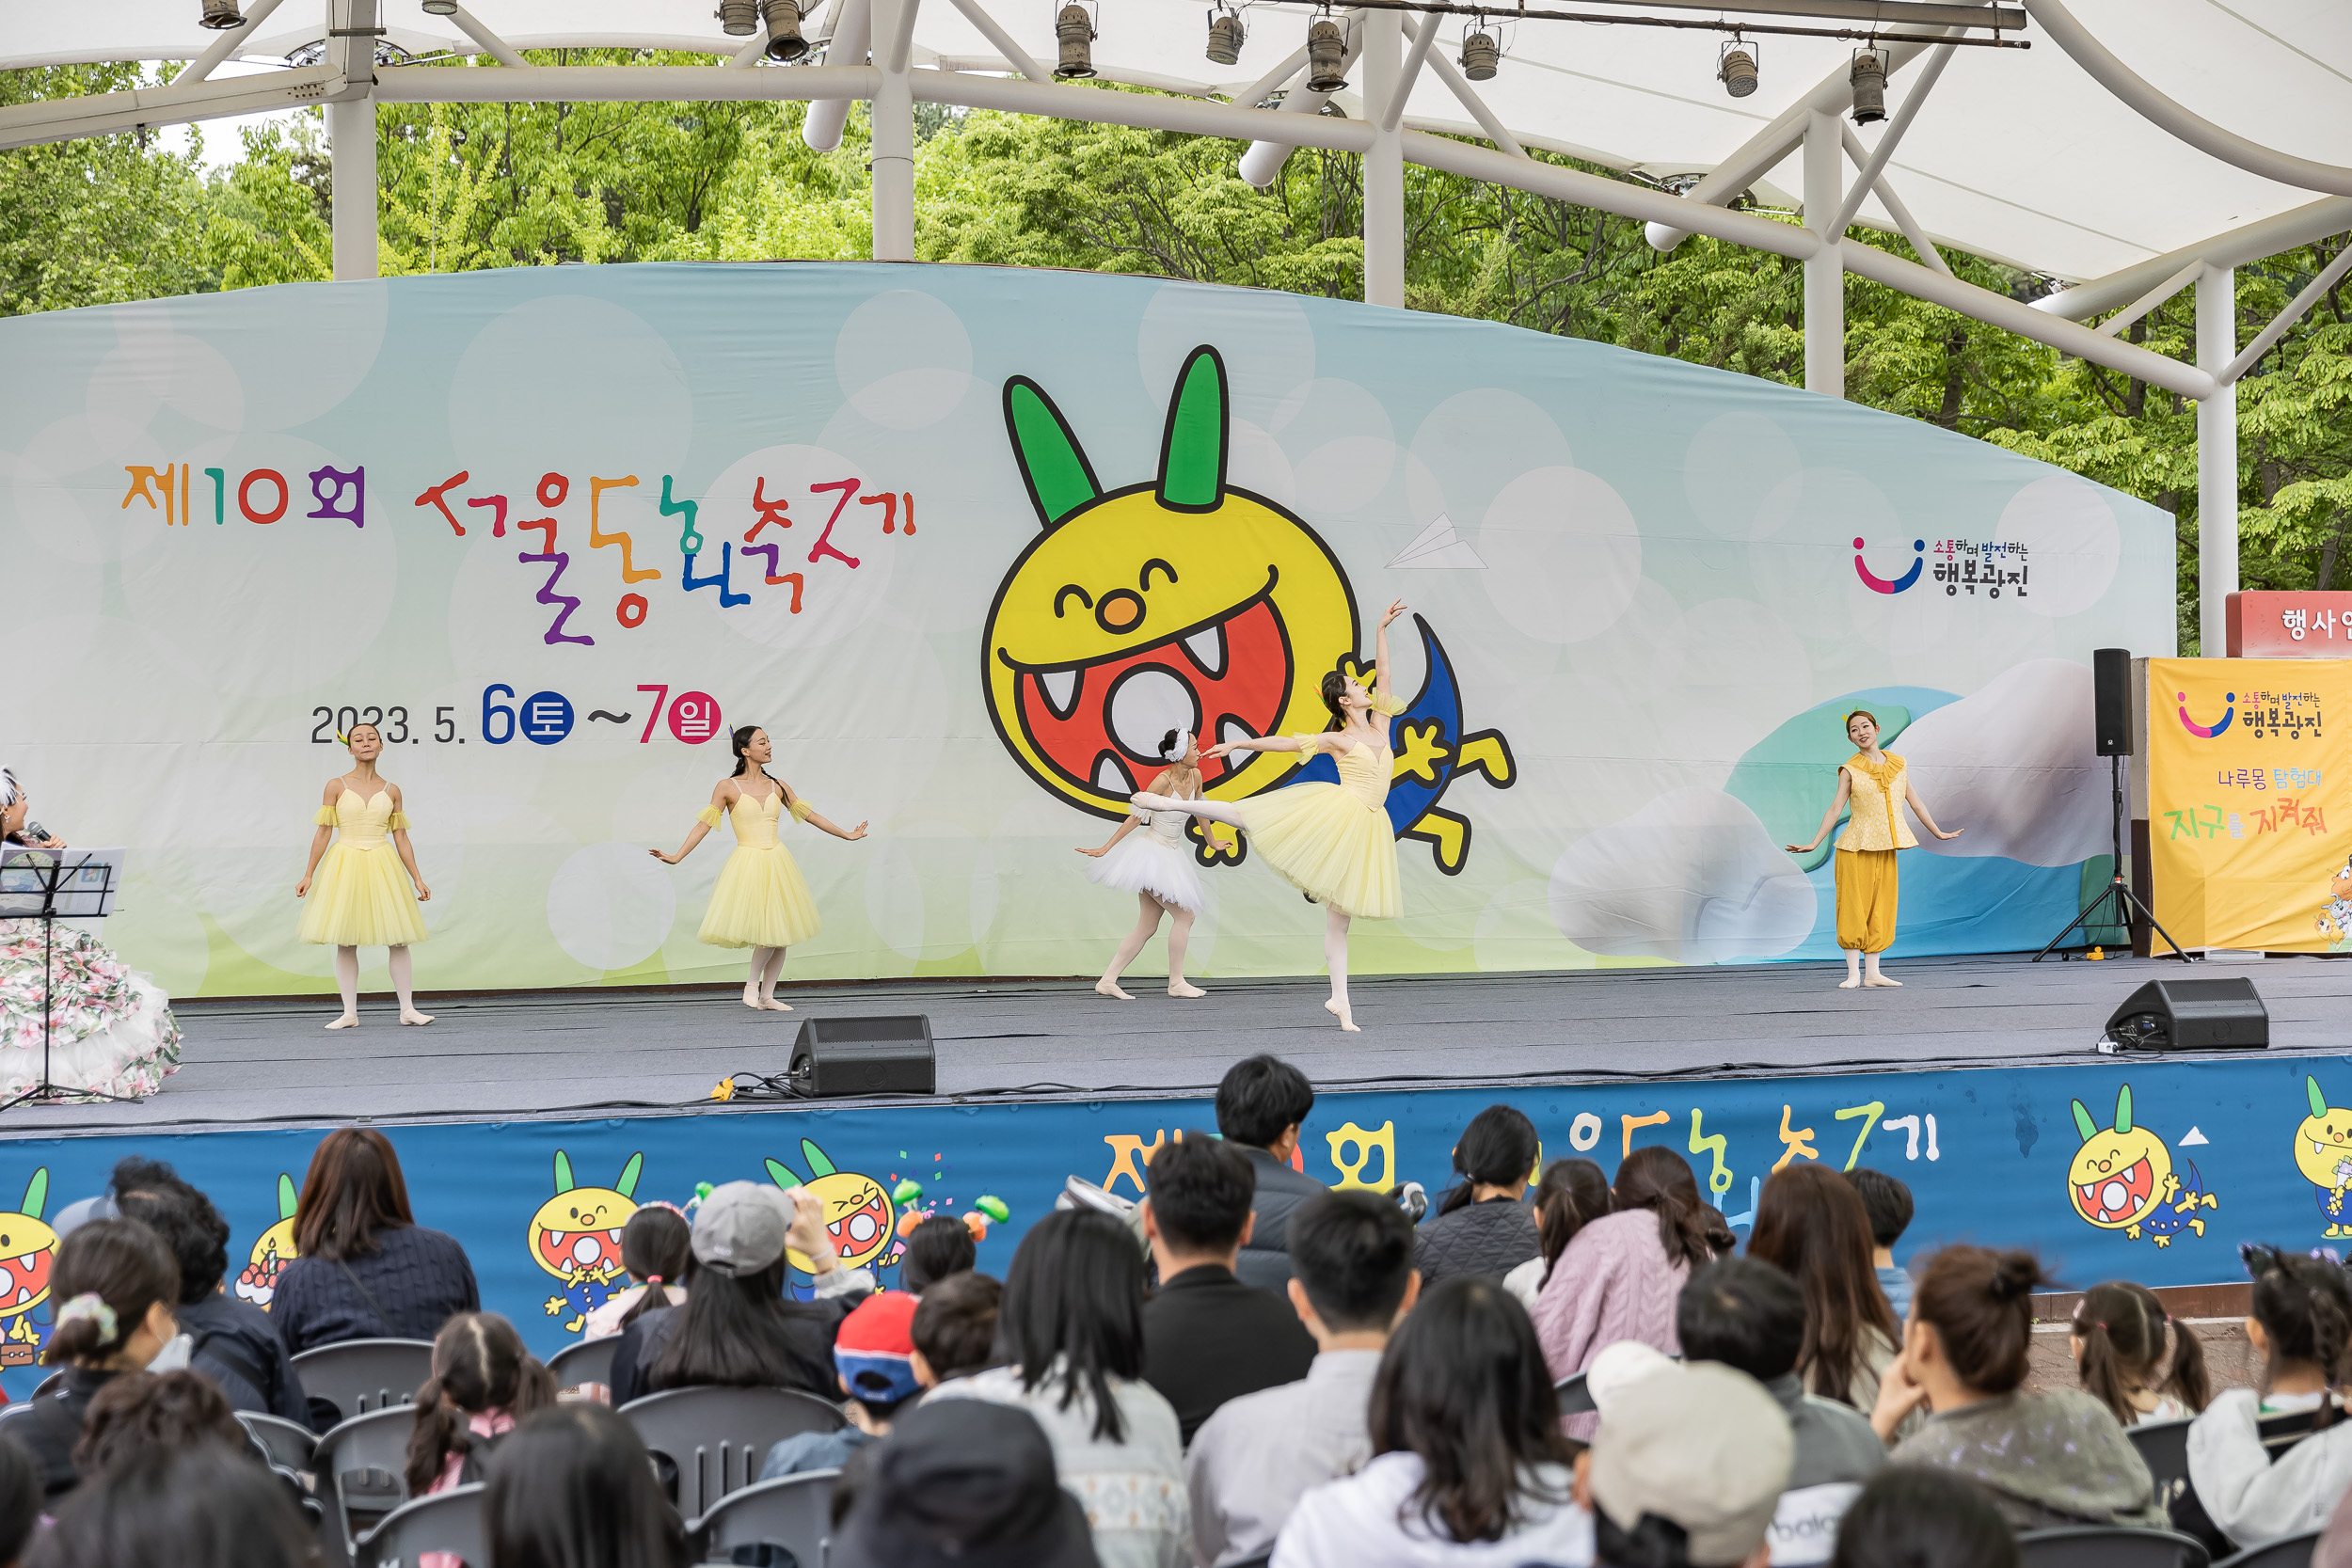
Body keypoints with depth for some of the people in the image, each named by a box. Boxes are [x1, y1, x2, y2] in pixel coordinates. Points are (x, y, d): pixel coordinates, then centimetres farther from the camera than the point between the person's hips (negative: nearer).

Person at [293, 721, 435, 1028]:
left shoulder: (391, 790, 6)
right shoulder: (336, 786, 0)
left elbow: (401, 839, 9)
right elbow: (323, 833, 2)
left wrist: (418, 879, 7)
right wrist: (308, 875, -1)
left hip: (382, 869, 1)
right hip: (345, 864, -1)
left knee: (399, 939, -2)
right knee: (345, 942, 1)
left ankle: (408, 1009, 4)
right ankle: (349, 1013, 7)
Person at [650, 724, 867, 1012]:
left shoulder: (777, 786, 8)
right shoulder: (728, 787, -4)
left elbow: (808, 814, 17)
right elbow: (704, 824, -6)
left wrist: (846, 834, 21)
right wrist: (677, 857, -13)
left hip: (777, 863, 5)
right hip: (748, 864, -5)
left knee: (781, 933, 3)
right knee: (769, 933, -15)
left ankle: (767, 997, 14)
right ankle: (752, 984, 8)